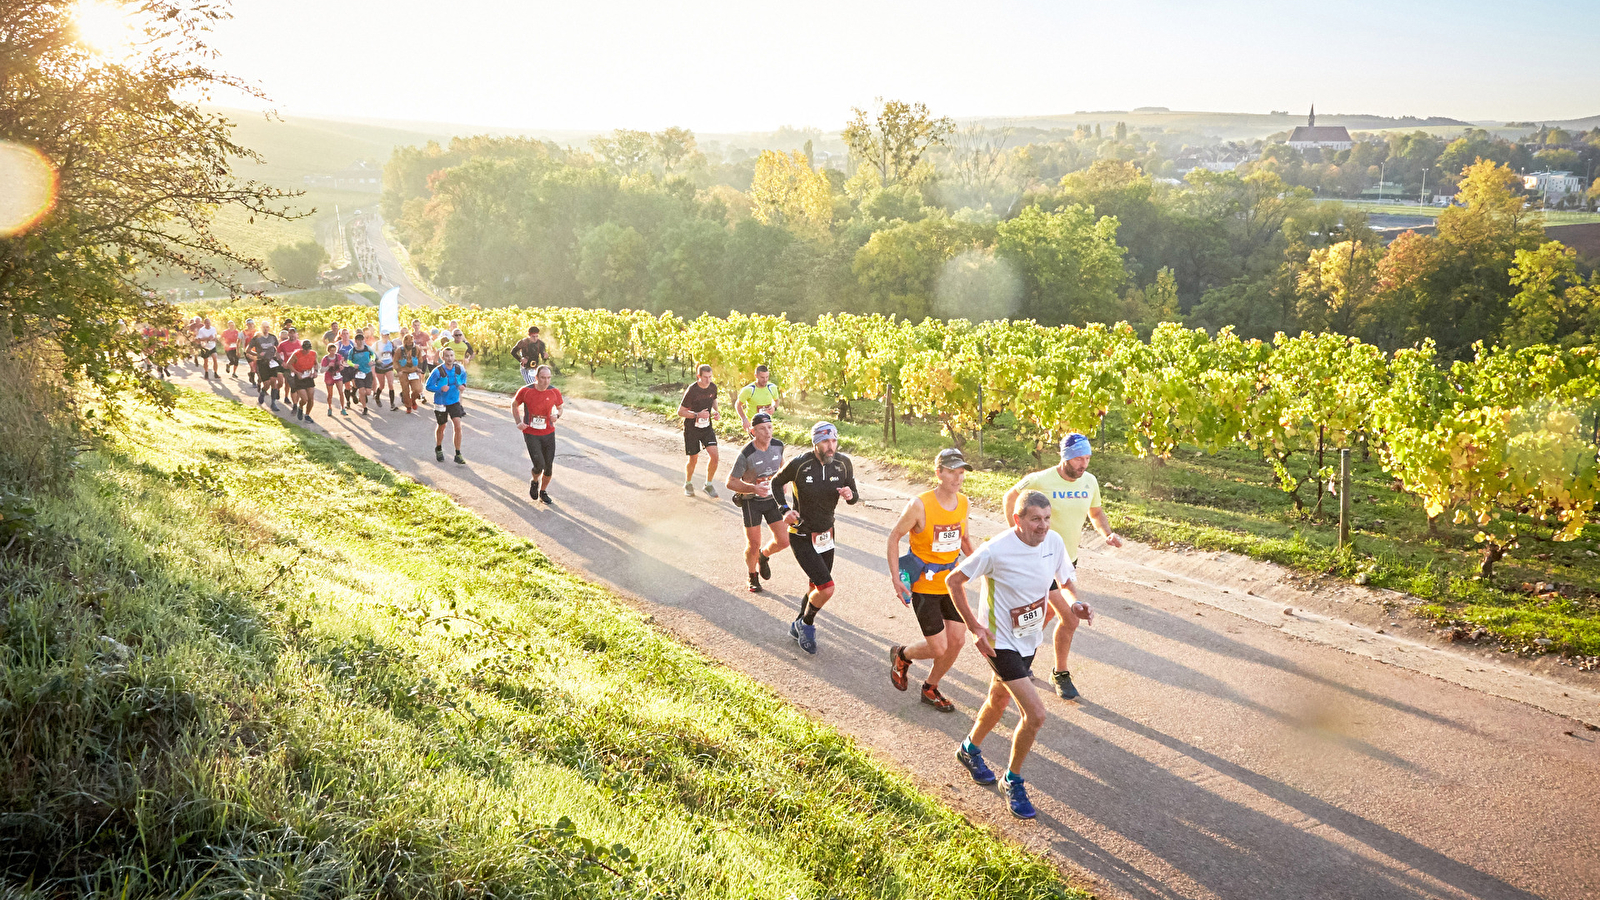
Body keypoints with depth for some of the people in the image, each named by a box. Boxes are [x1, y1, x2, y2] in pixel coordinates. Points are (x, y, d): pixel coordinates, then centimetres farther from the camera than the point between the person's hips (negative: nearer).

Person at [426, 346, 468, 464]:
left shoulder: (459, 370, -8)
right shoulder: (438, 371, -19)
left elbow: (464, 376, 16)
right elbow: (428, 386, -11)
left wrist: (463, 385, -5)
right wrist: (440, 389, -27)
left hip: (455, 402, 2)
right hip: (441, 403, -2)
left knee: (458, 426, -12)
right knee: (441, 427, 15)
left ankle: (458, 455, -3)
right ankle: (438, 449, 44)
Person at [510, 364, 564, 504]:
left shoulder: (554, 392, -4)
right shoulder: (525, 391, -10)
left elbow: (559, 408, 14)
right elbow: (514, 405, 8)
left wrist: (556, 415, -10)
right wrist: (518, 422, -4)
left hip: (548, 433, 3)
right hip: (531, 434, -3)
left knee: (549, 467, 4)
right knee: (539, 464, -15)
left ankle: (543, 492, 29)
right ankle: (534, 482, 20)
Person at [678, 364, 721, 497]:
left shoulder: (713, 387, -3)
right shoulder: (691, 391, -20)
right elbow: (680, 412, -15)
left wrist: (715, 411, 0)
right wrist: (697, 415, -26)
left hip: (707, 426, 4)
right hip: (691, 428, -4)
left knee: (714, 455, -10)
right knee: (693, 459, 5)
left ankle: (708, 485, 9)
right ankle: (688, 484, 32)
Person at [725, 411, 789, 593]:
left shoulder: (778, 445, -9)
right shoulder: (745, 455, -24)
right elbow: (730, 482, -17)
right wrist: (754, 488, -30)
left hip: (772, 498, 4)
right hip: (752, 501, -4)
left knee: (783, 541, -3)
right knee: (753, 546, -1)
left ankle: (764, 555, 31)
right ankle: (753, 577, 29)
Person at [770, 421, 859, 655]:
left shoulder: (843, 463, -8)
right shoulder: (799, 463, -20)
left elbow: (854, 496, 4)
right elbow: (777, 482, -1)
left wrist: (850, 495, -19)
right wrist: (785, 509, -14)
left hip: (826, 535, 5)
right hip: (802, 538, -5)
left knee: (817, 586, 18)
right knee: (827, 588, -15)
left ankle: (798, 627, 42)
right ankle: (807, 625, 13)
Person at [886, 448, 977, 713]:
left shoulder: (962, 501, -3)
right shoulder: (920, 505, -21)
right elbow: (894, 537, -10)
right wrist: (896, 578, -16)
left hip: (951, 581, 6)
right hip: (923, 585, -6)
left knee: (957, 640, 4)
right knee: (938, 648, -5)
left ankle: (930, 689, 27)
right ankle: (901, 655, 28)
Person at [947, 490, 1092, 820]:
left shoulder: (1054, 542, -9)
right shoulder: (996, 550, -26)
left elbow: (1064, 581, 8)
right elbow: (953, 581, -14)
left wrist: (1075, 605, -15)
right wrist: (974, 626, -17)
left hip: (1030, 639, 7)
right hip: (1001, 642, -7)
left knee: (999, 700, 27)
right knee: (1035, 714, -14)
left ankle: (970, 750, 55)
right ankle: (1012, 781, 10)